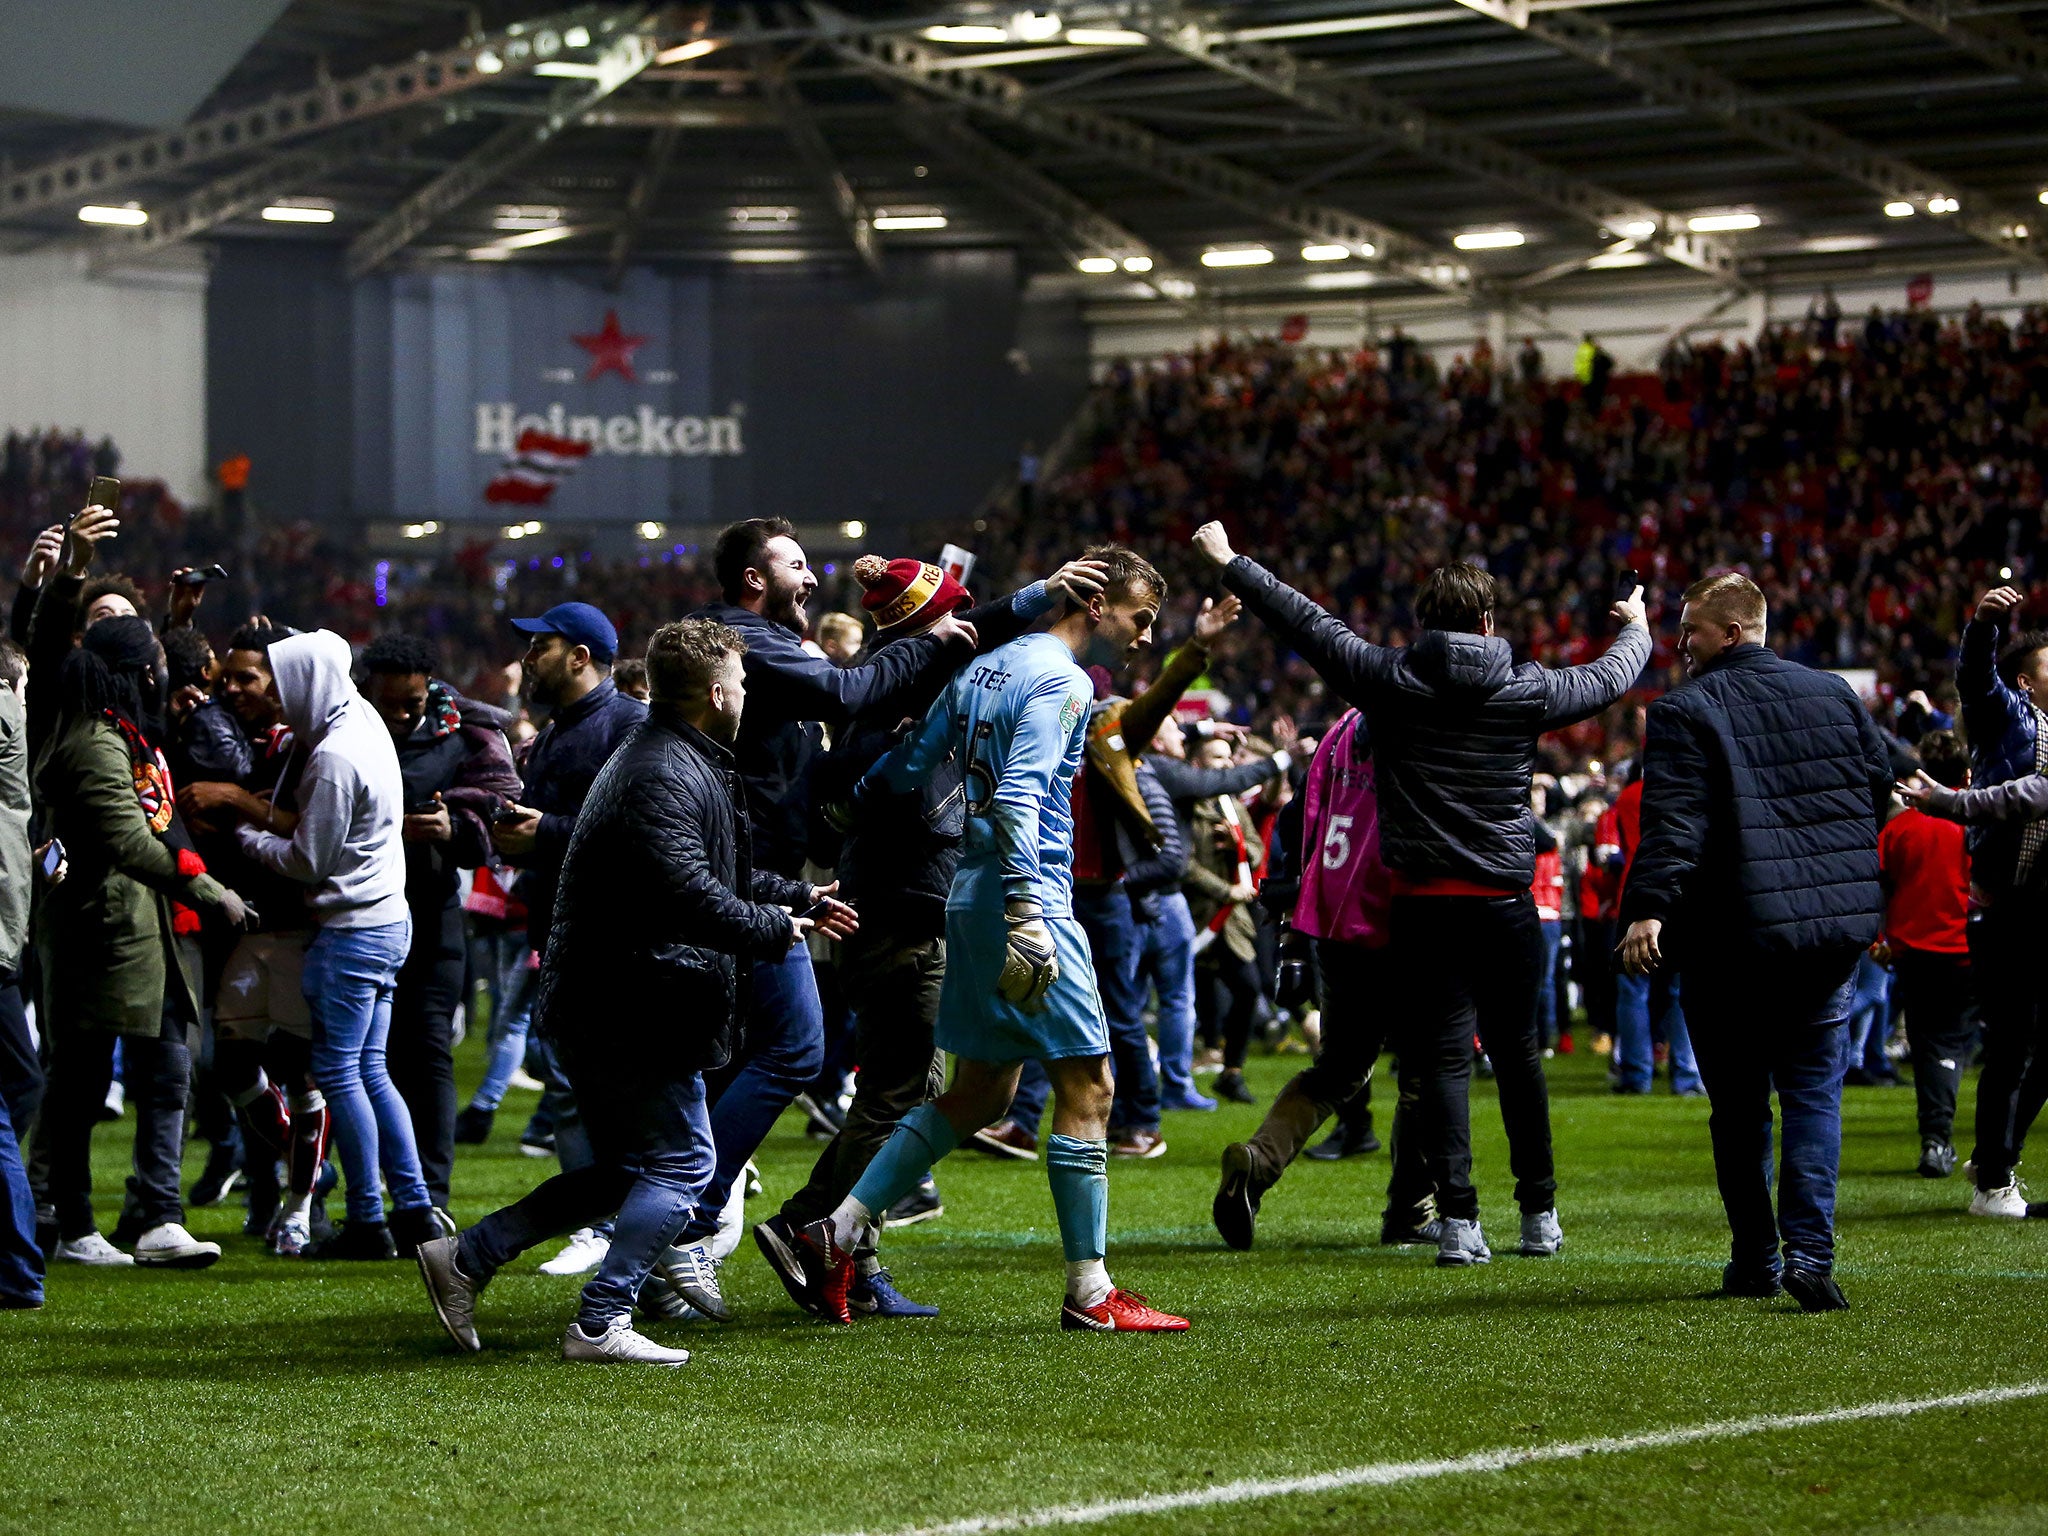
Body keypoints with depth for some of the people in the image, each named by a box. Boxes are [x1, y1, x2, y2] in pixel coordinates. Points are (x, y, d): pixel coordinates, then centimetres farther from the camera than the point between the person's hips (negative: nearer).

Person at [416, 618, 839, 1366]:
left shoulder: (677, 763, 18)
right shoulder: (663, 778, -19)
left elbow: (728, 872, 31)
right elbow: (691, 895, -29)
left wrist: (797, 897, 27)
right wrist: (774, 929, -15)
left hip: (600, 1008, 11)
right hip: (632, 1014, -11)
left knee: (624, 1169, 16)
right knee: (681, 1163, -4)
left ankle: (464, 1258, 15)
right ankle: (601, 1323, -6)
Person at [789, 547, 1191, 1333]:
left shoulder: (985, 668, 15)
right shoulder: (1062, 681, -11)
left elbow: (906, 767, 17)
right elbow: (1018, 797, -23)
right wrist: (1025, 915, -28)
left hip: (972, 894, 9)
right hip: (1028, 895, -9)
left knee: (979, 1093, 15)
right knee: (1086, 1086, -3)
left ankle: (838, 1232, 11)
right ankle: (1089, 1292, -1)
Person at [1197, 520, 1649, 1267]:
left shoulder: (1389, 680, -4)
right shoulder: (1527, 692, -1)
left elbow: (1306, 622, 4)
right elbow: (1610, 677, 16)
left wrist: (1230, 562, 16)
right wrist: (1636, 627, 38)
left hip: (1423, 899, -1)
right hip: (1505, 899, 1)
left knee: (1443, 1056, -1)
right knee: (1517, 1054, 12)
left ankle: (1458, 1219, -10)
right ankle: (1540, 1214, 19)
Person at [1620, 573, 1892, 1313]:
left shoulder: (1685, 713, -8)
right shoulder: (1834, 696, 9)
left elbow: (1673, 823, -20)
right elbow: (1881, 787, 18)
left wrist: (1649, 908, -26)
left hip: (1733, 940, -4)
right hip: (1836, 930, 4)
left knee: (1739, 1105, 9)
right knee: (1812, 1090, 5)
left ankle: (1755, 1259, 15)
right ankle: (1809, 1248, -12)